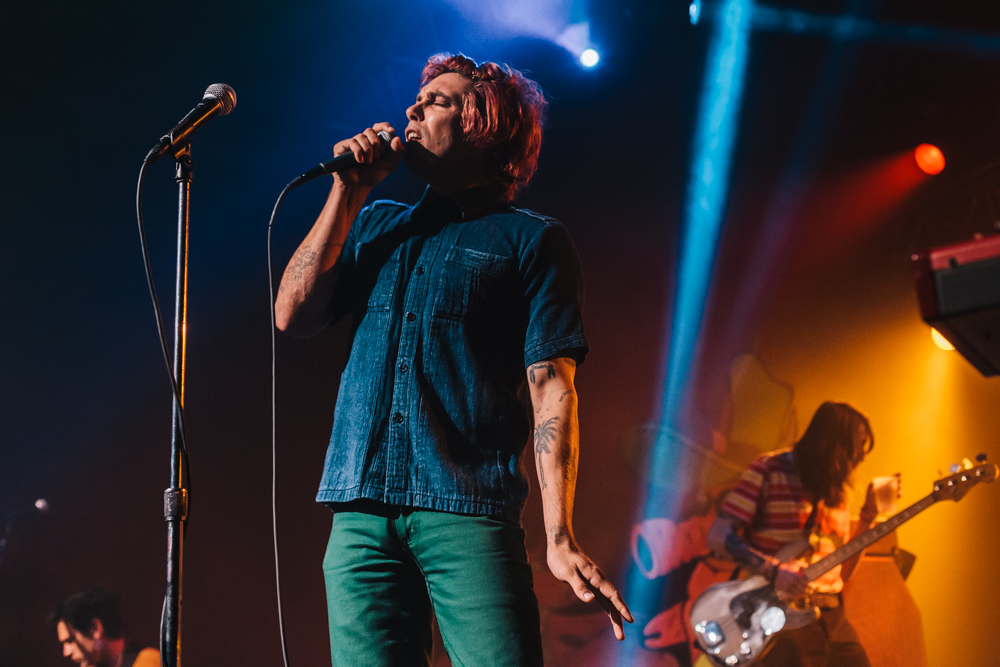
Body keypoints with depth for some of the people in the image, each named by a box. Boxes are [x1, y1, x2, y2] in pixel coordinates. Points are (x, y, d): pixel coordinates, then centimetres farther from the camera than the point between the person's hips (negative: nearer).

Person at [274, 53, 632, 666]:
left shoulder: (532, 241, 7)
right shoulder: (375, 225, 22)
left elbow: (551, 387, -2)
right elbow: (293, 316, 11)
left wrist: (560, 536, -13)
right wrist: (348, 193, 10)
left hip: (470, 516, -4)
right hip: (362, 514, 4)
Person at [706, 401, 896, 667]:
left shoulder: (836, 490, 16)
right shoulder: (770, 470, -4)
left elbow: (841, 571, 16)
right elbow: (718, 537, -11)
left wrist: (868, 517, 8)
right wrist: (774, 570, -21)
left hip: (830, 613, 7)